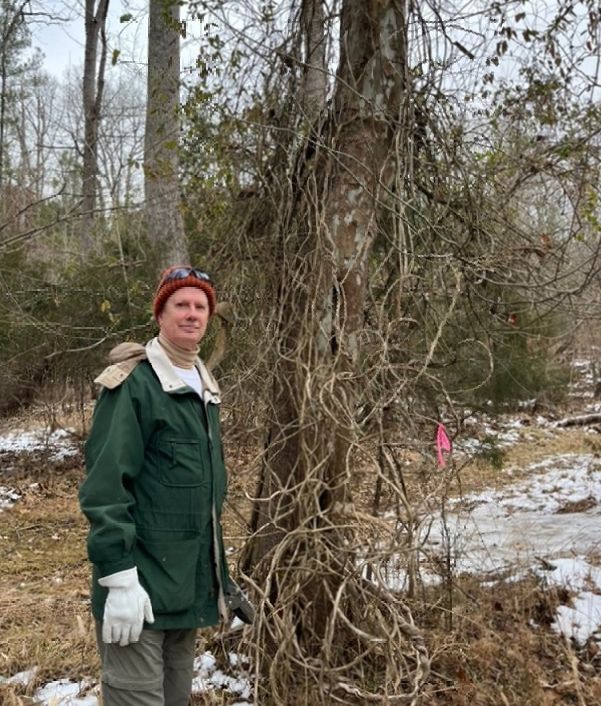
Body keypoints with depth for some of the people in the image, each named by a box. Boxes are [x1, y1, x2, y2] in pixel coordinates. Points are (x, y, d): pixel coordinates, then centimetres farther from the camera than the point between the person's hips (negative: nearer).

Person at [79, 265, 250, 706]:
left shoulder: (205, 387, 12)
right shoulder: (132, 384, -14)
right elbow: (105, 487, -19)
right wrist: (119, 578, -23)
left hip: (190, 582, 8)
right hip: (142, 582, -8)